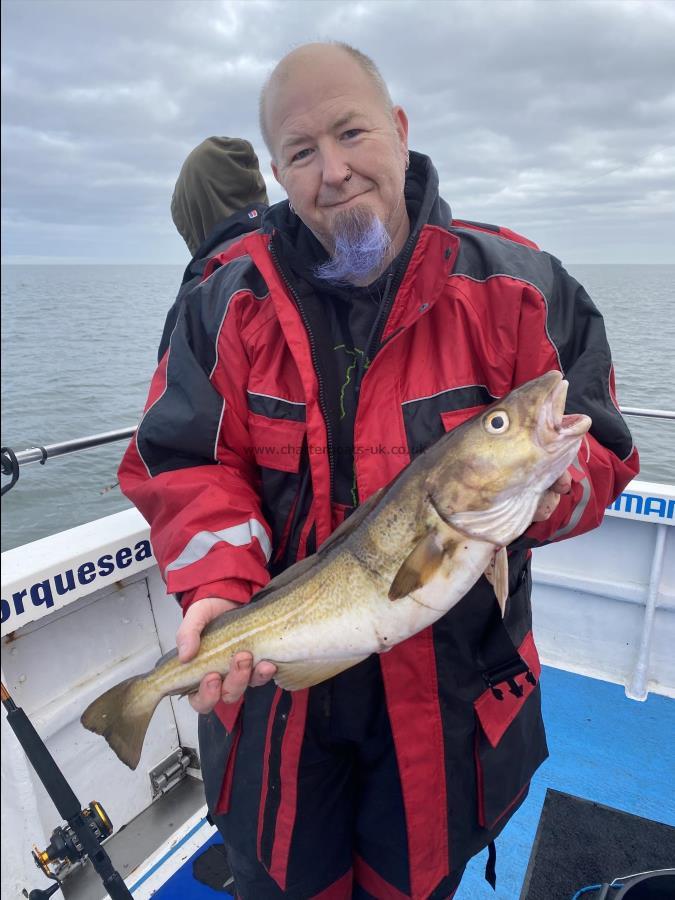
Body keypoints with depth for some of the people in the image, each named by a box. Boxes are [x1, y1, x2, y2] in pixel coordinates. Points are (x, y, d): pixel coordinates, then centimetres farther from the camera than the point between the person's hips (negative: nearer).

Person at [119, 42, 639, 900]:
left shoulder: (519, 288, -10)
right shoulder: (231, 300, -7)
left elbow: (599, 450, -6)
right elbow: (183, 464, -8)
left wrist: (535, 490, -28)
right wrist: (221, 589, -24)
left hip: (451, 691, 0)